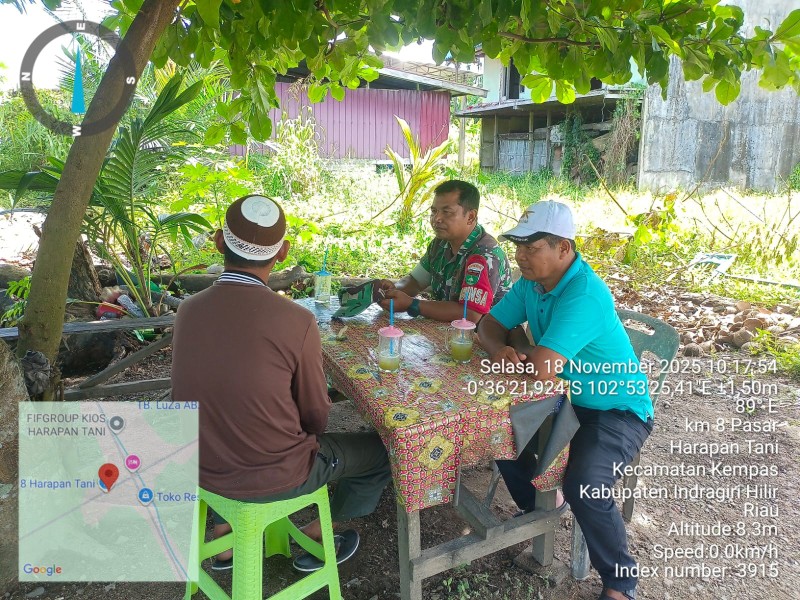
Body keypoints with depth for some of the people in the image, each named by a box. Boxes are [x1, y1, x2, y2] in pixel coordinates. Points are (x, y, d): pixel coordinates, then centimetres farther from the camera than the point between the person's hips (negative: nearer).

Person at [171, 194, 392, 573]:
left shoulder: (188, 309, -10)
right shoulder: (296, 321, -25)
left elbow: (207, 392, 5)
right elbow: (316, 417, -12)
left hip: (203, 469, 5)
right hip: (274, 478, -5)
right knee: (384, 449, 15)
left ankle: (224, 538, 40)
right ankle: (314, 539, 29)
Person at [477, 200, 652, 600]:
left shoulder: (584, 295, -31)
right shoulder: (531, 282, -3)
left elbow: (541, 368, -37)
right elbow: (490, 325, 4)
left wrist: (518, 344, -14)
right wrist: (501, 349, -20)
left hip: (617, 409, -8)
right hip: (566, 398, 9)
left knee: (583, 485, -29)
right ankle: (534, 507, 26)